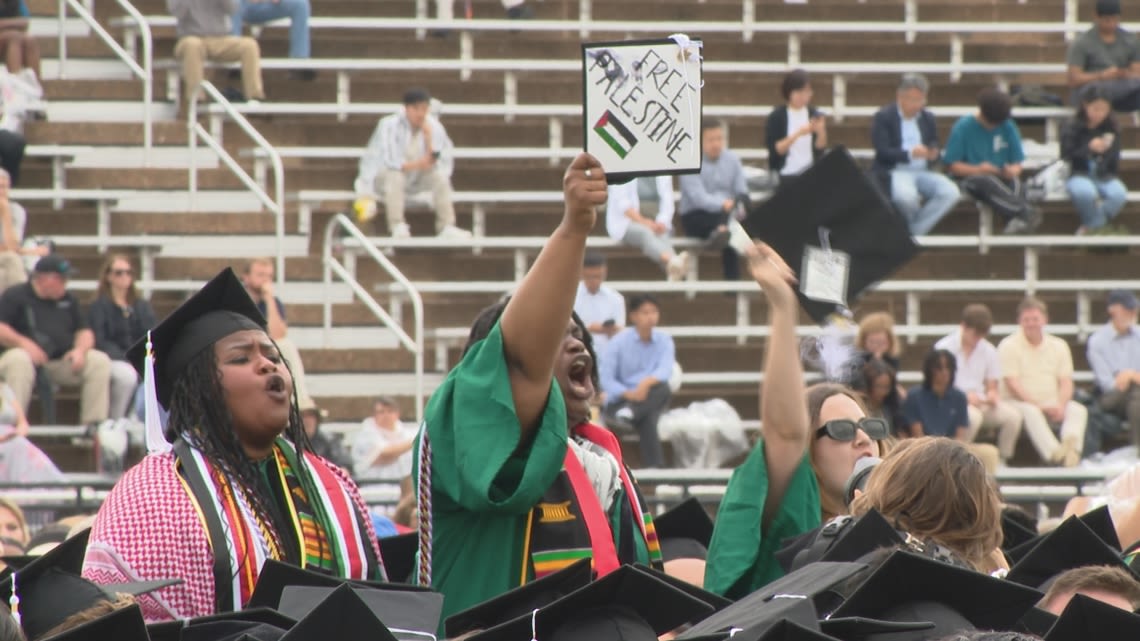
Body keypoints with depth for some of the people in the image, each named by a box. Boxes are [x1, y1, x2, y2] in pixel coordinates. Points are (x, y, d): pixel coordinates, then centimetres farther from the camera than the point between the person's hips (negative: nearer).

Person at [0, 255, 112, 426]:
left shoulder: (68, 300, 20)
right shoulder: (14, 296, 3)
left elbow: (84, 332, 19)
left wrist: (80, 350, -4)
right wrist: (22, 342, -23)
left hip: (61, 362, 5)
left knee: (100, 361, -15)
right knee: (19, 360, -40)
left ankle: (94, 426, -17)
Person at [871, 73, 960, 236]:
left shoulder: (928, 118, 16)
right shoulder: (883, 117, 0)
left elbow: (935, 151, 15)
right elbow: (883, 152, -10)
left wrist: (934, 155, -11)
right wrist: (910, 154, -27)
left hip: (922, 172, 5)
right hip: (893, 172, -5)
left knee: (950, 192, -24)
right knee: (906, 194, -39)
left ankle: (915, 231, -14)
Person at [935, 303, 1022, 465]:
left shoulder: (988, 351, 11)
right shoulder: (944, 348, -2)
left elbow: (992, 387, 16)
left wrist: (992, 396, -9)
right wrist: (965, 396, -18)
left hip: (980, 402, 5)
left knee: (1013, 415, -24)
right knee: (973, 416, -39)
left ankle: (1003, 461, -12)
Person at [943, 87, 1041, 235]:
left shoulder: (1008, 127, 7)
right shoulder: (963, 127, -2)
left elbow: (1017, 165, 8)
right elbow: (952, 166, -4)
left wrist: (1013, 171, -17)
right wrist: (978, 169, -20)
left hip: (1003, 177, 3)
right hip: (971, 177, -3)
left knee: (1016, 184, -33)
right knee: (989, 182, -39)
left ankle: (1016, 219, -58)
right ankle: (1025, 214, -57)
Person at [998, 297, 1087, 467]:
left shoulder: (1059, 346, 14)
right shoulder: (1009, 346, 0)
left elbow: (1066, 382, 8)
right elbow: (1012, 384, -8)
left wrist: (1060, 406, -14)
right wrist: (1038, 405, -18)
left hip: (1052, 406, 4)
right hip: (1018, 402, -4)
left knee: (1078, 410, -25)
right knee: (1030, 412, -38)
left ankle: (1072, 445, -54)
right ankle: (1054, 452, -57)